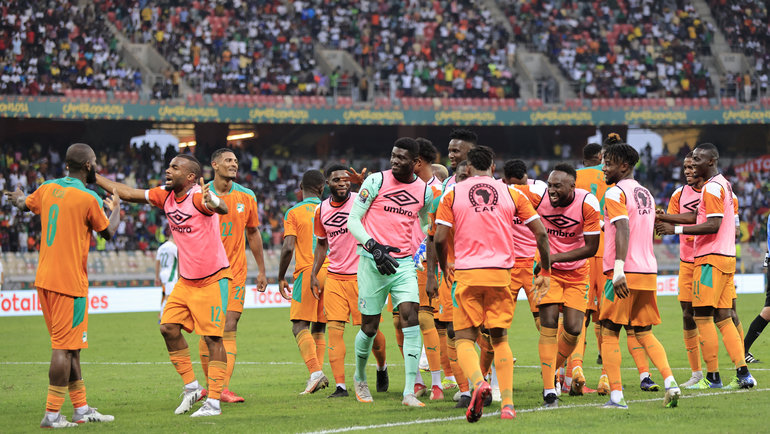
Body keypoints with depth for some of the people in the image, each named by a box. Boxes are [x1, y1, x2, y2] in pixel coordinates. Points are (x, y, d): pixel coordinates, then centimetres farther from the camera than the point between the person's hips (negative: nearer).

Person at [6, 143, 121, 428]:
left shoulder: (48, 189, 6)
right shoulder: (88, 198, -13)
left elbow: (23, 204, 27)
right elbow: (108, 232, 1)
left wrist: (18, 197, 51)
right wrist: (116, 209, 22)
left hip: (44, 278, 8)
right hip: (70, 281, -8)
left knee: (68, 346, 14)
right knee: (64, 347, -6)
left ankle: (81, 409, 20)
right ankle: (52, 415, -7)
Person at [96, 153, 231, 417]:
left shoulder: (199, 197, -21)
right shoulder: (165, 196, 2)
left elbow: (222, 208, -41)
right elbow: (128, 194, 10)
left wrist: (213, 203, -65)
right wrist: (94, 178, 9)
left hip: (212, 280, -8)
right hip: (186, 280, 8)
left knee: (213, 338, -7)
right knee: (169, 327, 2)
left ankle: (214, 401, -4)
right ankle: (191, 387, 14)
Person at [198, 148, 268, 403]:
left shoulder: (246, 197, 6)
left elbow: (253, 233, 16)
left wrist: (261, 270, 16)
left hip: (235, 272, 1)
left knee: (229, 328, -8)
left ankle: (224, 389, -12)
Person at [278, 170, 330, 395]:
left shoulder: (294, 213, -1)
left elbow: (288, 248, -9)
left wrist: (281, 278, 1)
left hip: (307, 272, -4)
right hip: (330, 271, 4)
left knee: (300, 326, -6)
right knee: (319, 328, 12)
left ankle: (315, 370, -24)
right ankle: (318, 374, 5)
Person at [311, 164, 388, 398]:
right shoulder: (322, 210, 8)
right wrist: (314, 274, 13)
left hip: (362, 275, -3)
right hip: (334, 278, 3)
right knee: (334, 329, -8)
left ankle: (382, 367, 33)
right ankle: (340, 385, -7)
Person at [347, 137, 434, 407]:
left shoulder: (424, 191, 6)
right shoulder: (376, 181, -5)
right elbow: (353, 220, -5)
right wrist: (374, 246, -19)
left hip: (404, 263, 2)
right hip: (373, 262, -2)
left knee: (411, 317, -16)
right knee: (369, 326, 5)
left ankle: (410, 392, -17)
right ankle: (360, 378, 34)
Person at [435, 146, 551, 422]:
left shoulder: (452, 194, 4)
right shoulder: (511, 194, 9)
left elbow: (439, 238, -1)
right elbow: (540, 233, 5)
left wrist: (444, 267, 17)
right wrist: (546, 271, 17)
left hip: (467, 274, -2)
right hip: (501, 274, 2)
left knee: (464, 339, 4)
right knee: (500, 339, 14)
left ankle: (478, 382, -26)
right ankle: (507, 404, 4)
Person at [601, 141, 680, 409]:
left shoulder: (615, 193, -7)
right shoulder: (646, 194, 18)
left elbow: (623, 230, -21)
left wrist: (619, 269, -30)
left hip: (624, 274, -7)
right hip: (649, 271, 7)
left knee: (609, 333, 0)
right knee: (644, 333, 15)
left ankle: (616, 395, -7)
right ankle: (670, 382, -2)